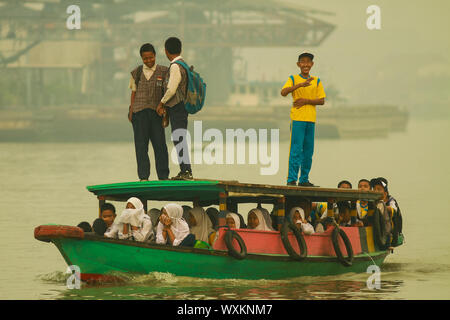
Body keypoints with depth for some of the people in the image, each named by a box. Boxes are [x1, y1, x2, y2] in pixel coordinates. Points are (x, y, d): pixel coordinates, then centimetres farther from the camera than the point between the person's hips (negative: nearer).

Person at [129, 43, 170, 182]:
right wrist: (130, 112, 5)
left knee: (159, 143, -4)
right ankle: (143, 176, 2)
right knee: (141, 145, -1)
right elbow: (133, 93, 14)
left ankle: (163, 176, 4)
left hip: (156, 112, -1)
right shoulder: (136, 73, 13)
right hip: (139, 112, 1)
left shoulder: (163, 72, 8)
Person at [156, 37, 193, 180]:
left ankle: (187, 171, -12)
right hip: (178, 109, 10)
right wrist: (164, 105, 13)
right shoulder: (183, 65, 16)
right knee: (178, 140, 12)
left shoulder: (176, 67, -15)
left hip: (177, 109, -10)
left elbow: (171, 90, -19)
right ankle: (184, 171, 15)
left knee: (179, 139, -10)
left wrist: (161, 103, -5)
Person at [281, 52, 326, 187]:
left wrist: (306, 101, -8)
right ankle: (292, 179, -10)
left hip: (311, 120, 4)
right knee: (296, 150, -10)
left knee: (308, 152, 5)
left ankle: (304, 179, 12)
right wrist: (301, 84, -25)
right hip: (297, 119, -4)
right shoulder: (293, 79, 3)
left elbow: (321, 101, 7)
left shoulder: (316, 81, 13)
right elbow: (283, 92, -15)